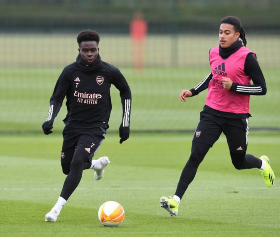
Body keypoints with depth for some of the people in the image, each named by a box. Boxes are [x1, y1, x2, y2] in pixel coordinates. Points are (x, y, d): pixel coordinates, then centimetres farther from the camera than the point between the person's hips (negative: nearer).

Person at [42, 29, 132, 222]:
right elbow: (56, 98, -1)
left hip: (95, 128, -3)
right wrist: (50, 119, -21)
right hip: (73, 125, 3)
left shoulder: (110, 72, -8)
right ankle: (98, 164, 43)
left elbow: (125, 92, 10)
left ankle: (58, 208, -19)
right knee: (67, 168, 10)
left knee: (77, 162, -23)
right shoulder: (70, 72, -7)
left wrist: (125, 124, 8)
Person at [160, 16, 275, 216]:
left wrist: (234, 87, -22)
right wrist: (193, 91, 16)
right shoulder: (214, 53, 3)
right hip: (212, 113, 4)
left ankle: (262, 164, 49)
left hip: (237, 117, -4)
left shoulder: (247, 57, -14)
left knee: (239, 162, 13)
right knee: (195, 155, -11)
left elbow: (262, 88, -13)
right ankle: (176, 201, -16)